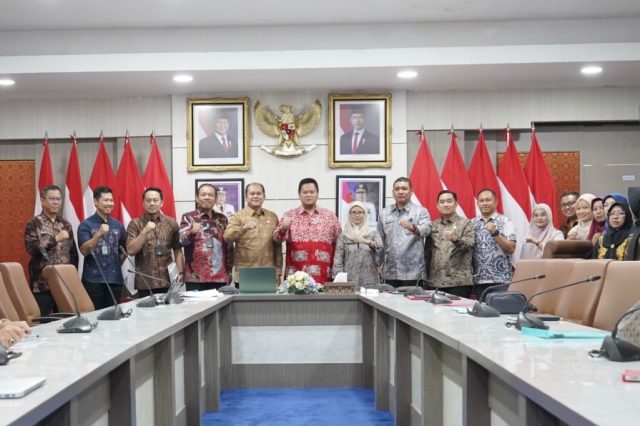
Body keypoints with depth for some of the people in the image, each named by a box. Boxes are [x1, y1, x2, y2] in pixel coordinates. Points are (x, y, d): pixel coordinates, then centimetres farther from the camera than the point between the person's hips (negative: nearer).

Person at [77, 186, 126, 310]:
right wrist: (99, 234, -23)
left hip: (115, 279, 4)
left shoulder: (118, 225, 11)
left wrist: (116, 264, 9)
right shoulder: (86, 225, -2)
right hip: (93, 279, -4)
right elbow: (84, 250, -13)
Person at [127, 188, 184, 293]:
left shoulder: (171, 223, 8)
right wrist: (145, 231, -15)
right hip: (144, 283, -2)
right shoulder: (135, 224, 2)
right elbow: (131, 251, -7)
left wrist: (181, 272, -1)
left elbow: (177, 250, 9)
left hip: (167, 282, 2)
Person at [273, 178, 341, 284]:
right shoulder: (290, 215, 8)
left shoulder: (330, 216, 9)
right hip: (295, 275, 0)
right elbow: (277, 238, 0)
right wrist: (283, 228, -21)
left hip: (323, 276, 1)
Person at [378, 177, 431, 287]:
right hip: (390, 272, 3)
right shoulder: (384, 213, 11)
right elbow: (380, 240, 14)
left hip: (412, 272, -3)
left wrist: (413, 228, -39)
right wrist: (378, 264, 8)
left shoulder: (421, 211, 1)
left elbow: (426, 229, -18)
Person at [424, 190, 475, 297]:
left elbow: (469, 244, -10)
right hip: (435, 281, 4)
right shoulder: (433, 225, 15)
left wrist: (455, 240, -31)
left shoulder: (466, 223, 4)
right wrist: (426, 275, 9)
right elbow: (427, 251, 16)